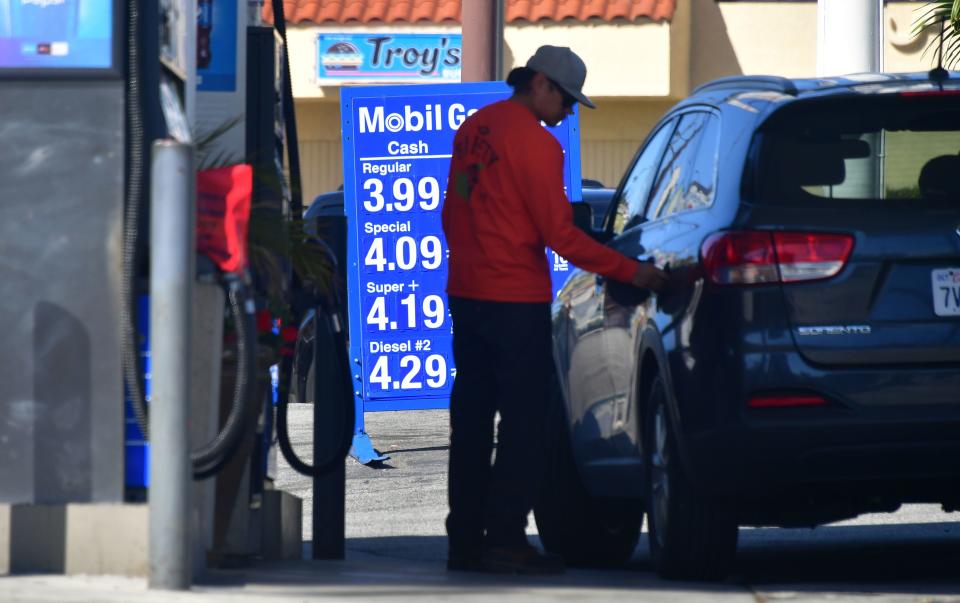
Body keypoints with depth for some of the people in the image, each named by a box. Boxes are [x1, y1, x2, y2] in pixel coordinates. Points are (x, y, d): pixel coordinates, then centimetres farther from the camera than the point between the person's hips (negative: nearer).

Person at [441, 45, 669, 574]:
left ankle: (465, 541, 13)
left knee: (472, 419, 12)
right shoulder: (535, 143, -14)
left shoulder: (474, 129, 11)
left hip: (466, 292, 8)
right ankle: (505, 542, -7)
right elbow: (559, 234, -15)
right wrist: (629, 272, -9)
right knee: (523, 424, -4)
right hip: (516, 301, -8)